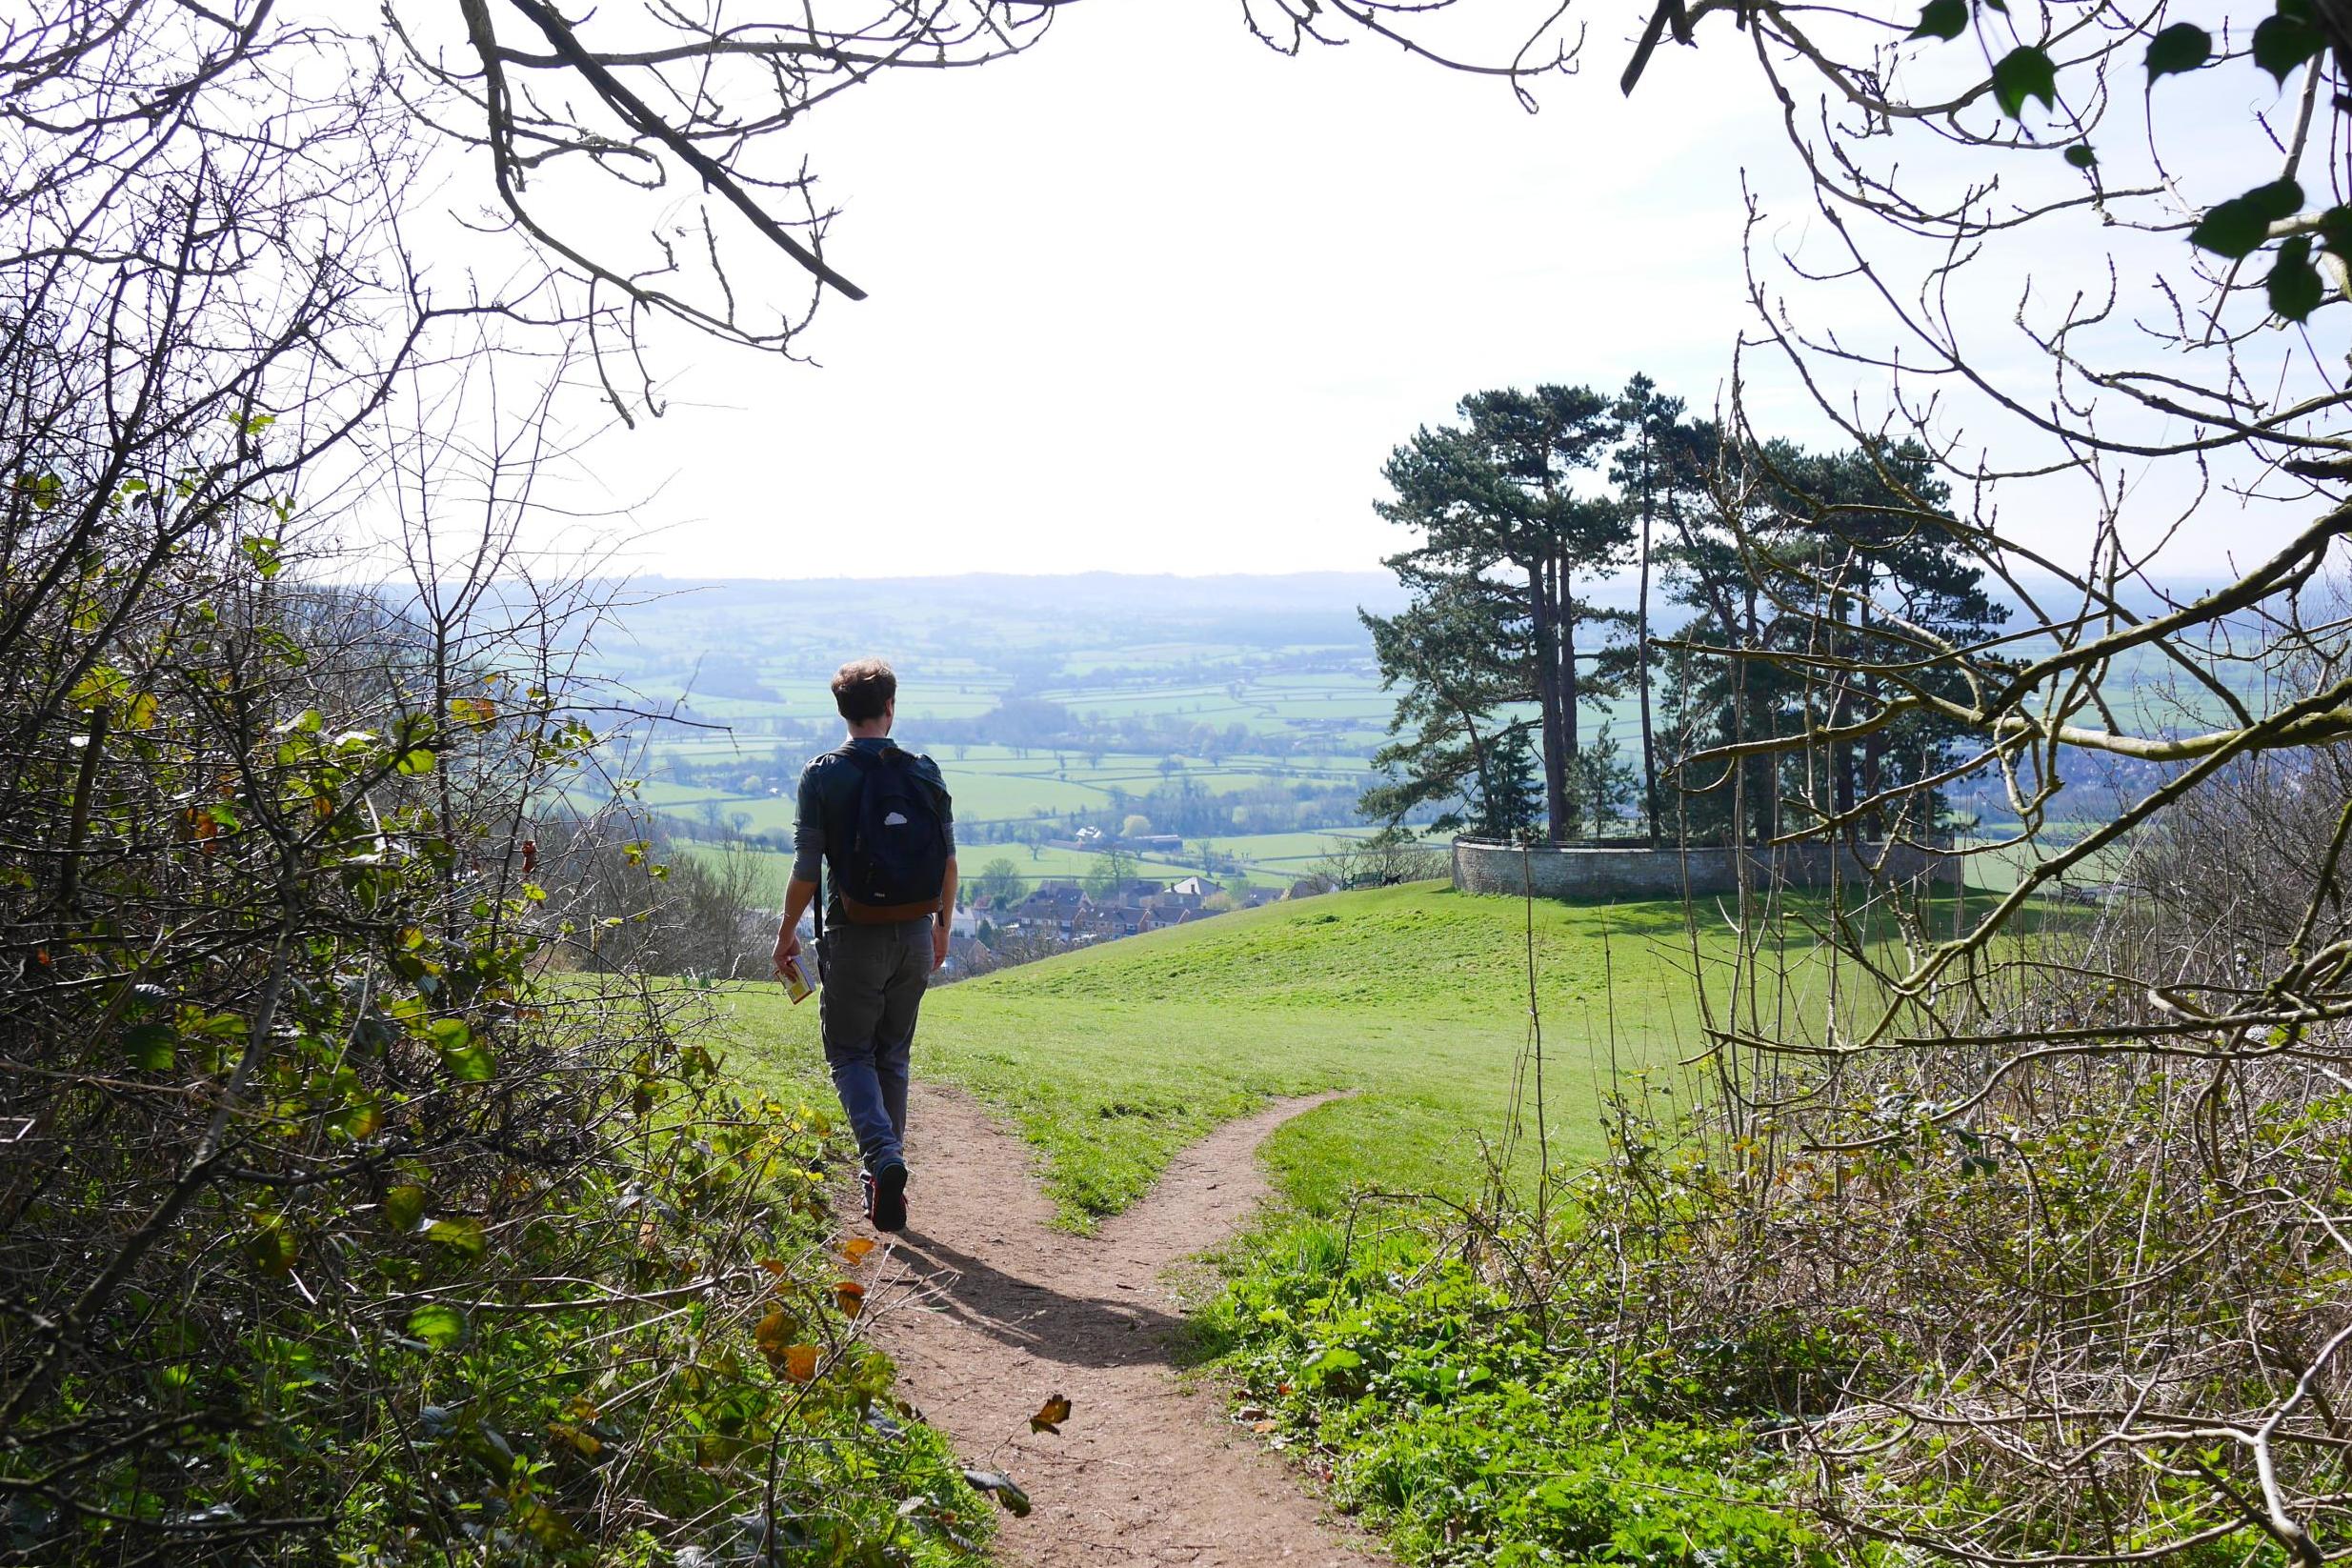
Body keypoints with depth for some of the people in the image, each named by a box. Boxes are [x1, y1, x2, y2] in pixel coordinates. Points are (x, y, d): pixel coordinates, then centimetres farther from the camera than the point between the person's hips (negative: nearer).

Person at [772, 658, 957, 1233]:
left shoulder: (823, 775, -8)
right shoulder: (926, 773, 1)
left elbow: (807, 869, -8)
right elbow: (948, 861, 5)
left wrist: (787, 933, 6)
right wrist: (943, 926, 19)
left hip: (854, 936, -3)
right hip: (915, 936, 3)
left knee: (850, 1054, 8)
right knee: (894, 1056, 17)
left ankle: (883, 1157, -15)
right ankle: (883, 1174, 23)